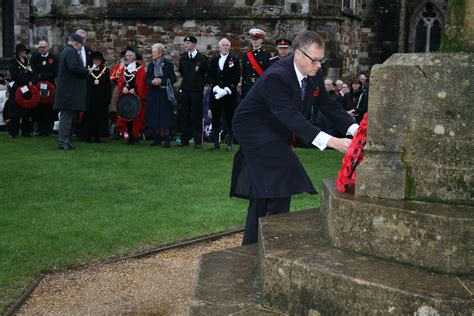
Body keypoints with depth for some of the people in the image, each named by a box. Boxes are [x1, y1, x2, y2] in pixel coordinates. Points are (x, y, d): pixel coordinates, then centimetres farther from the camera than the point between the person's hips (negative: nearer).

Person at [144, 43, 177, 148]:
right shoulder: (151, 65, 10)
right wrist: (152, 82, -11)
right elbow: (146, 79, 11)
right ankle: (157, 138, 15)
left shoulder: (168, 64, -4)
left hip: (164, 95, -5)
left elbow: (173, 79, -6)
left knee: (165, 118, -4)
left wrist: (162, 81, -18)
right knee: (153, 117, 5)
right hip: (153, 94, 5)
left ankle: (166, 138, 3)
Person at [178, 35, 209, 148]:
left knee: (197, 115, -1)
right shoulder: (183, 57, 6)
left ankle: (198, 141, 4)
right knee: (184, 115, 7)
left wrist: (202, 83, 2)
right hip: (185, 89, 5)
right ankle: (184, 139, 14)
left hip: (197, 90, -5)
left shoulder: (201, 58, -10)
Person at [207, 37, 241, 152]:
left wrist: (226, 90, -13)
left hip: (230, 95, -3)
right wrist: (216, 88, -10)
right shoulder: (214, 60, 13)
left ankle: (229, 143, 3)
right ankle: (216, 142, 13)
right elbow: (210, 76, 7)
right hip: (215, 94, 3)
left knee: (229, 120, -2)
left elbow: (236, 78, -4)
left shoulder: (235, 60, 4)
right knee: (215, 119, 5)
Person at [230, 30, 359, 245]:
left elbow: (329, 105, -3)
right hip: (253, 129, -8)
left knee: (264, 189, 11)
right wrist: (331, 141, -48)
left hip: (274, 132, 9)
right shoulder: (276, 76, -33)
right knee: (282, 178, -18)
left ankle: (251, 244, 21)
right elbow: (291, 117, -41)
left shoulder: (314, 76, -7)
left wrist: (356, 129, -19)